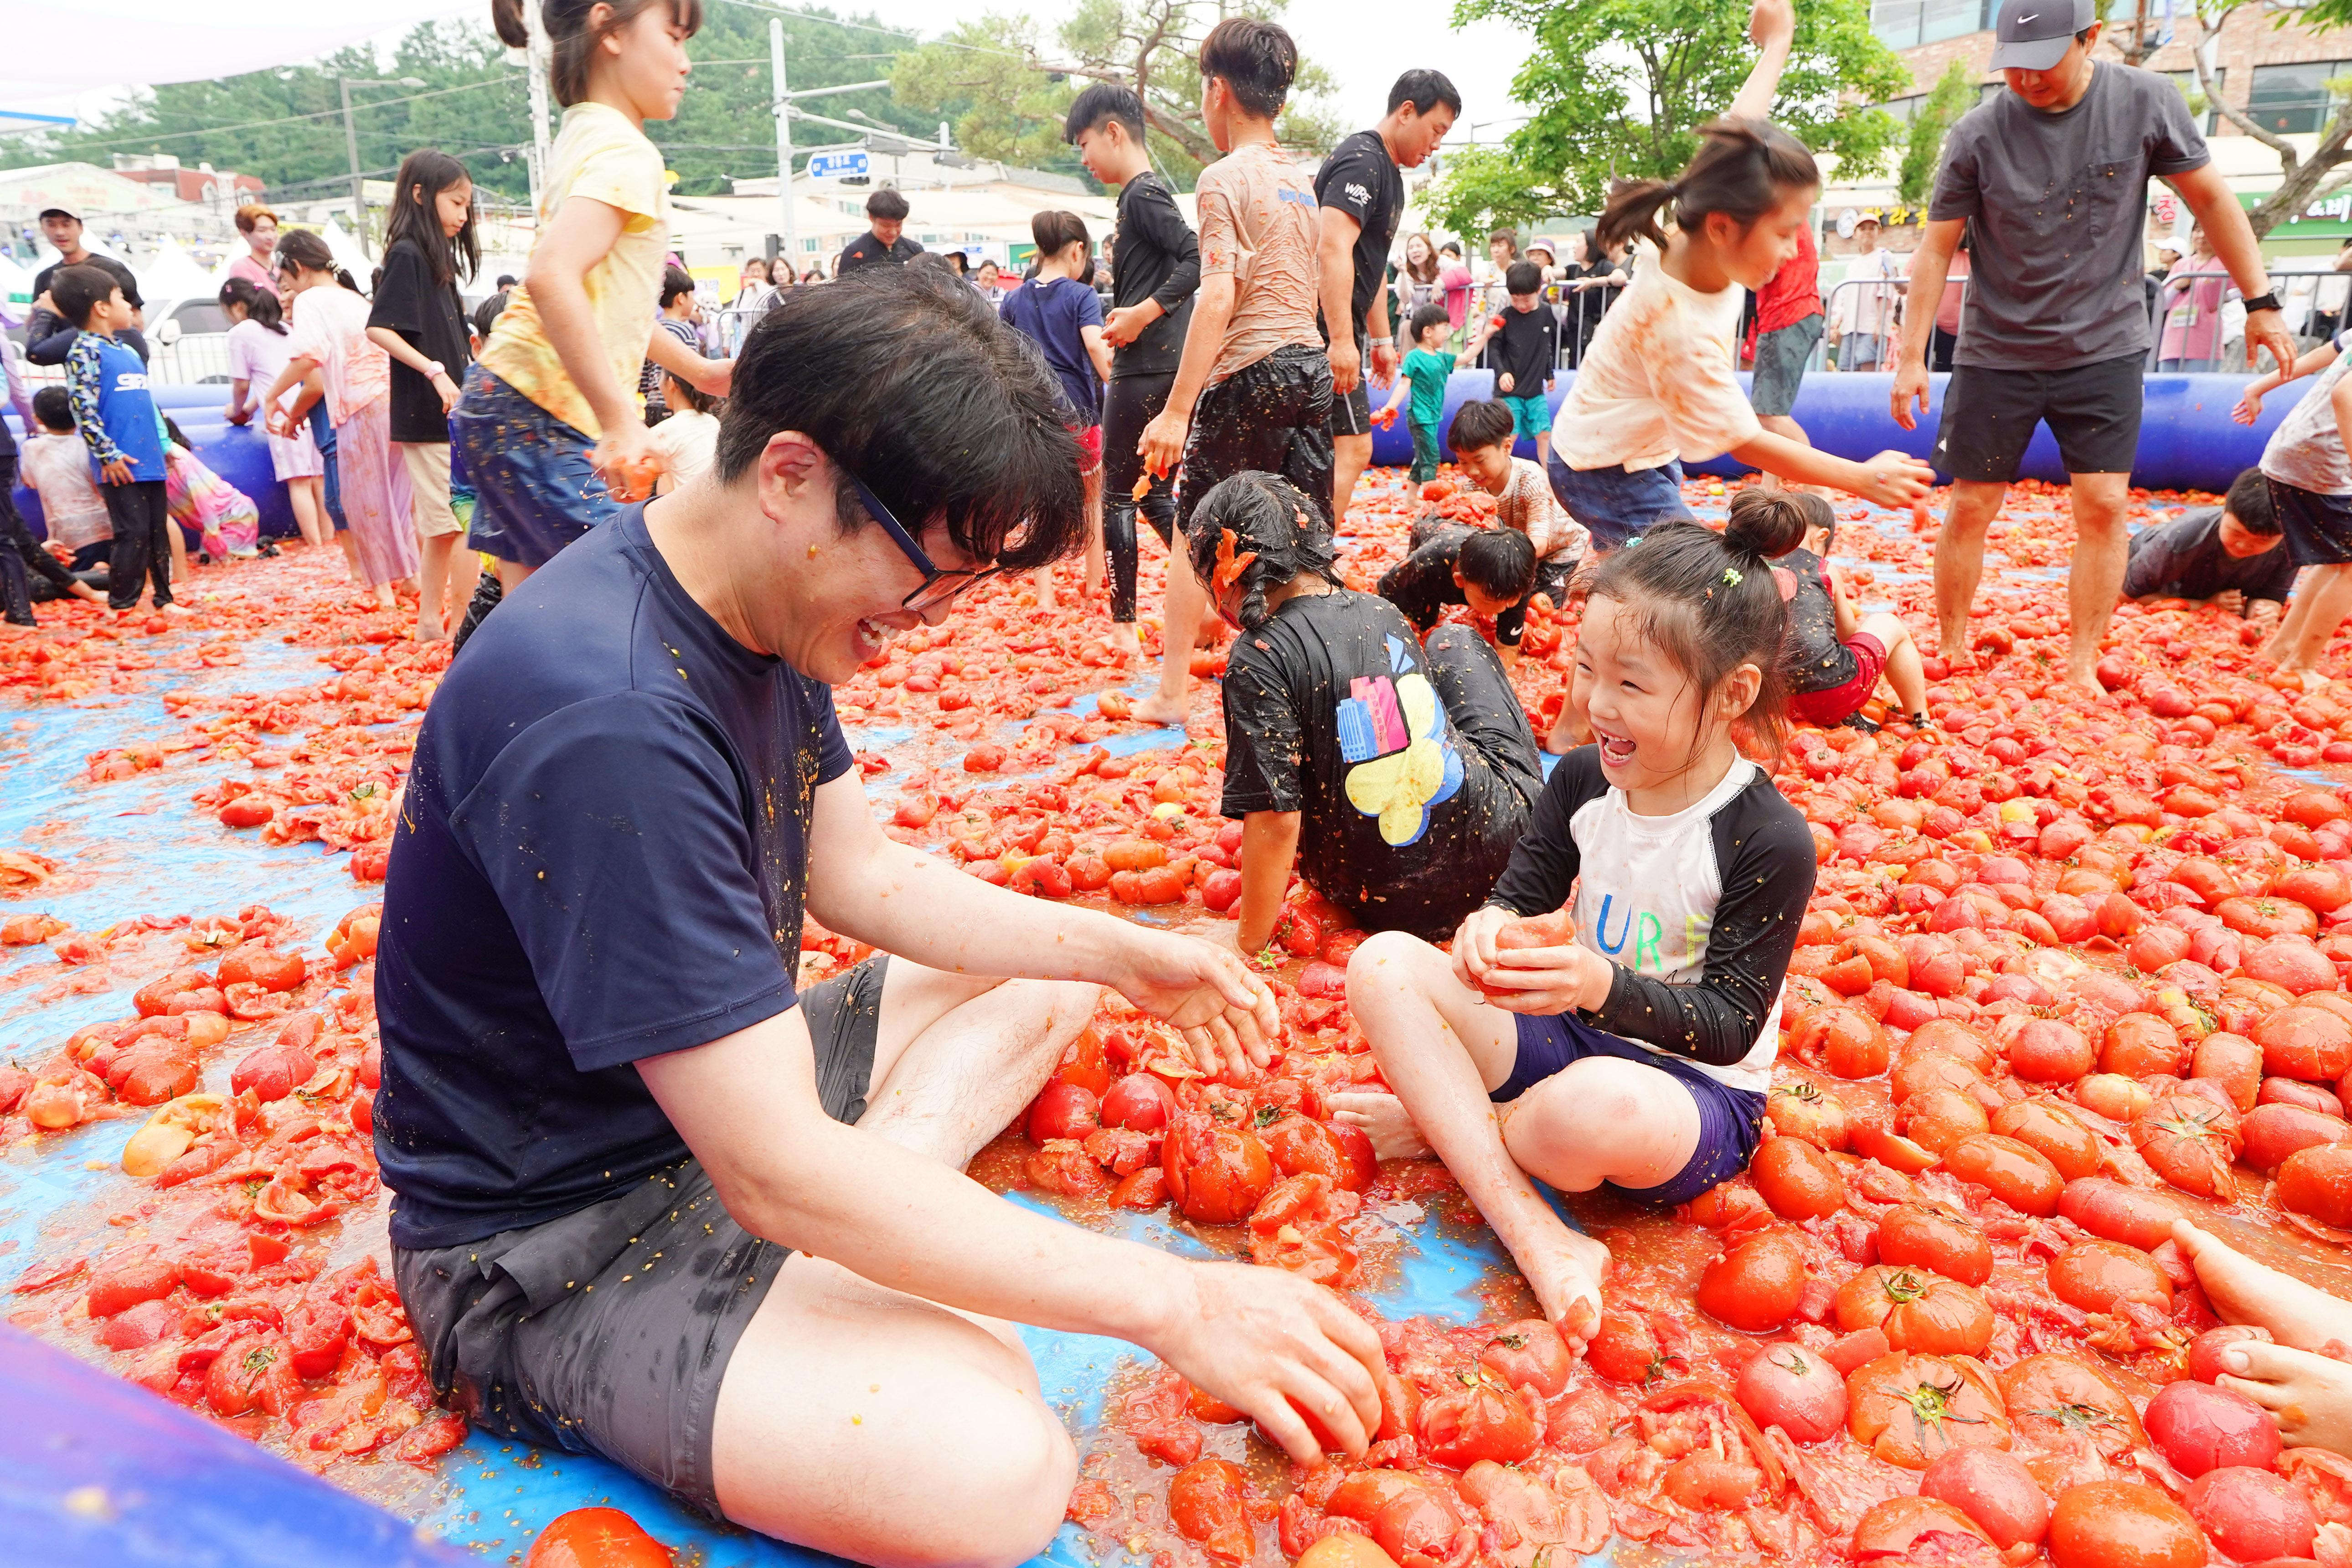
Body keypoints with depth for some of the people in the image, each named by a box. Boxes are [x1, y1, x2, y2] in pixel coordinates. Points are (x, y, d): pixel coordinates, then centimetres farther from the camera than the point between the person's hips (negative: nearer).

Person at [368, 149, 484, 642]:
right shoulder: (407, 255, -10)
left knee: (443, 525, 12)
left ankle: (431, 622, 19)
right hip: (427, 414, -9)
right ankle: (465, 627, -5)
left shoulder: (438, 257, 17)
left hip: (445, 413, 9)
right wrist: (435, 371, -23)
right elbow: (379, 329, -17)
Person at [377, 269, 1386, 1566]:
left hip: (725, 1093, 10)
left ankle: (889, 1178, -4)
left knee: (1048, 981, 16)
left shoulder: (770, 609, -2)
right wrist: (1169, 1302, -26)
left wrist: (1122, 952, 1)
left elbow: (860, 875, 9)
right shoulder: (607, 722, -33)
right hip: (559, 1237, -9)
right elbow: (782, 1178, -32)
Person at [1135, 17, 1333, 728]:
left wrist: (1177, 408, -19)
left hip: (1249, 370, -7)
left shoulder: (1225, 177, -8)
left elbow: (1218, 297, -17)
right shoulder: (1299, 180, 15)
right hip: (1311, 365, 7)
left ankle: (1171, 692, 6)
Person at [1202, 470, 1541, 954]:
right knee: (1453, 640, 27)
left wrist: (1248, 944, -12)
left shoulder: (1259, 658, -18)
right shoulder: (1383, 611, 0)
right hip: (1503, 829, 3)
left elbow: (1275, 818, -23)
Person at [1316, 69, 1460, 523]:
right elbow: (1332, 252, -24)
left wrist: (1382, 339, 29)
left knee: (1335, 452, 14)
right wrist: (1342, 340, -29)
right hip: (1326, 331, -11)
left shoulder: (1390, 174, 22)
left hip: (1338, 331, 11)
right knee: (1352, 448, -13)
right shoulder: (1362, 161, -12)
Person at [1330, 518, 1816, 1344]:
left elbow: (1730, 1026, -17)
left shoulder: (1771, 841, -18)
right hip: (1573, 1035, 6)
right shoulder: (1583, 780, -1)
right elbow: (1523, 891, 6)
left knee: (1599, 1106, -44)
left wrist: (1602, 984, -34)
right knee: (1384, 964, -14)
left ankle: (1437, 1124, -5)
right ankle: (1537, 1236, -26)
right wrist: (1490, 927, -20)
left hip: (1699, 1093, -6)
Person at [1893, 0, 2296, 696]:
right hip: (1997, 352, 0)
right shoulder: (1978, 135, -8)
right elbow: (1936, 248, -2)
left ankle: (2082, 665, 5)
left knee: (2104, 506, -5)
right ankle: (1951, 650, 16)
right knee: (1970, 508, 0)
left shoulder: (2147, 101, -5)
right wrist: (1912, 357, -5)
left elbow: (2210, 197, 5)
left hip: (2105, 345, 1)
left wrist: (2260, 301, 3)